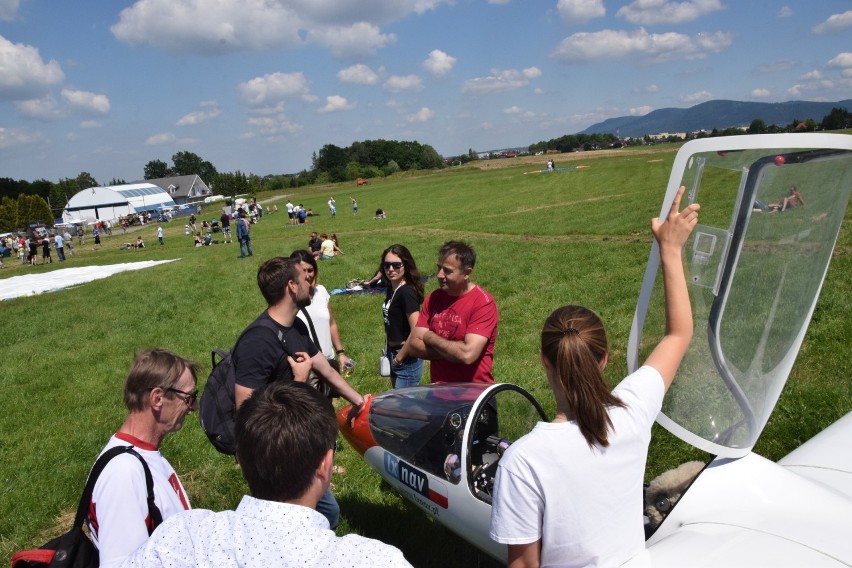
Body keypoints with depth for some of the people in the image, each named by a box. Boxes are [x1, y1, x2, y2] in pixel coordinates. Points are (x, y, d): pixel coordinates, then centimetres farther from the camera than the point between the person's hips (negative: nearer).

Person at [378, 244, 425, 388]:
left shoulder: (407, 292, -20)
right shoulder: (391, 289, 6)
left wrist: (400, 358, -15)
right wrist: (392, 355, 10)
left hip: (407, 360, -9)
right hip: (394, 355, 9)